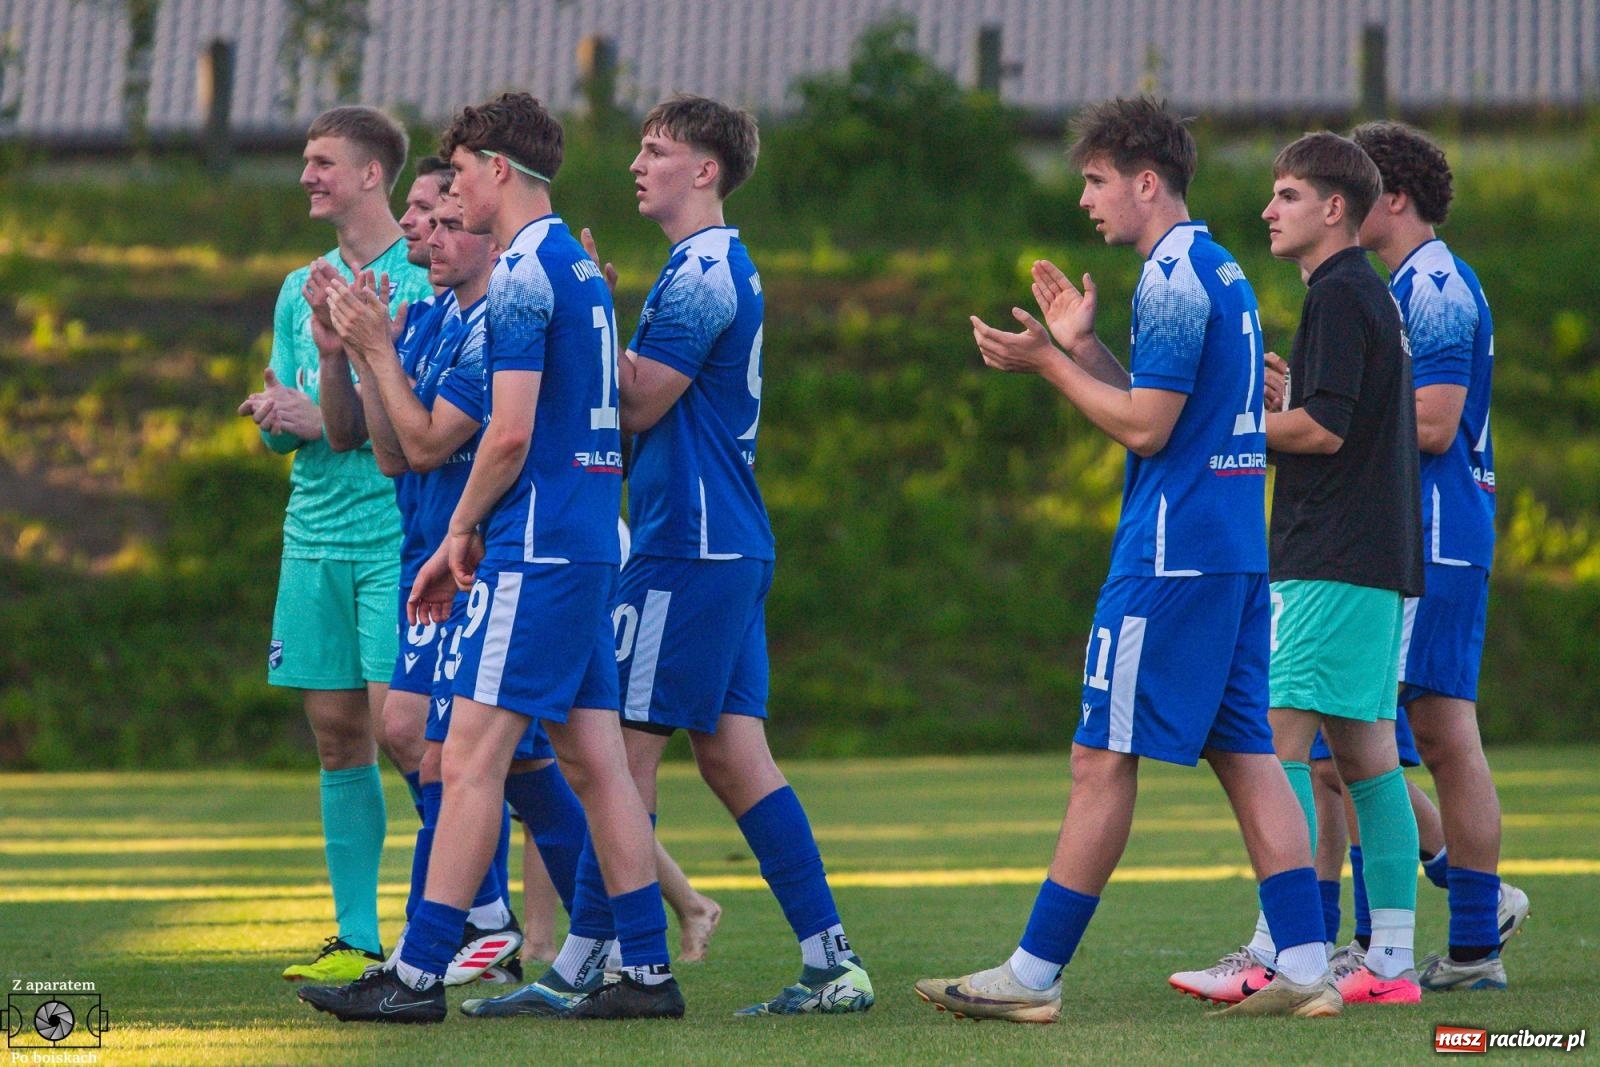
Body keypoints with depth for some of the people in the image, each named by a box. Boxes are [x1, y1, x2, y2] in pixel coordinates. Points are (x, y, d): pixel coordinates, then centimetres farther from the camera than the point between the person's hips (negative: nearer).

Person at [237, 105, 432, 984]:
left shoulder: (429, 277, -3)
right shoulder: (300, 290, 17)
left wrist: (329, 421, -14)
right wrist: (275, 417, -3)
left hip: (399, 536, -6)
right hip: (313, 539, 6)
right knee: (337, 736, 5)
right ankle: (357, 939, 9)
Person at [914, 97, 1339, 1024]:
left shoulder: (1173, 279, -13)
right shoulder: (1223, 271, 17)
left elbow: (1146, 427, -15)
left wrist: (1047, 363, -8)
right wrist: (1082, 346, 19)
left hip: (1172, 558, -10)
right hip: (1237, 553, 10)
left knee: (1104, 760, -5)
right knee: (1247, 755, 7)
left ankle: (1035, 974, -2)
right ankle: (1307, 968, 4)